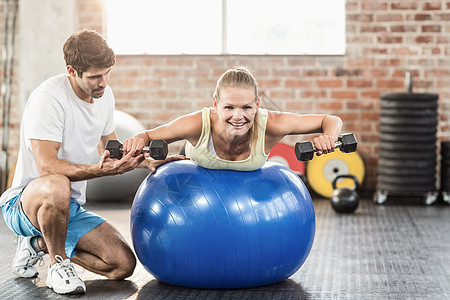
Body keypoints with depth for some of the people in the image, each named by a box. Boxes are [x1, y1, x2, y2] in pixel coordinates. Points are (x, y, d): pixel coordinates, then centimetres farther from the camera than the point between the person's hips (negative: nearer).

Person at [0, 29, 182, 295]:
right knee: (57, 186, -43)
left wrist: (147, 162, 6)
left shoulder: (105, 95, 4)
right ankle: (58, 264, -16)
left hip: (71, 208, 7)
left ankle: (40, 244, 12)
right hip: (25, 202, -7)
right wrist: (100, 170, -41)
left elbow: (109, 148, 21)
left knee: (124, 265, -7)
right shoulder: (48, 98, -21)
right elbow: (47, 166, -29)